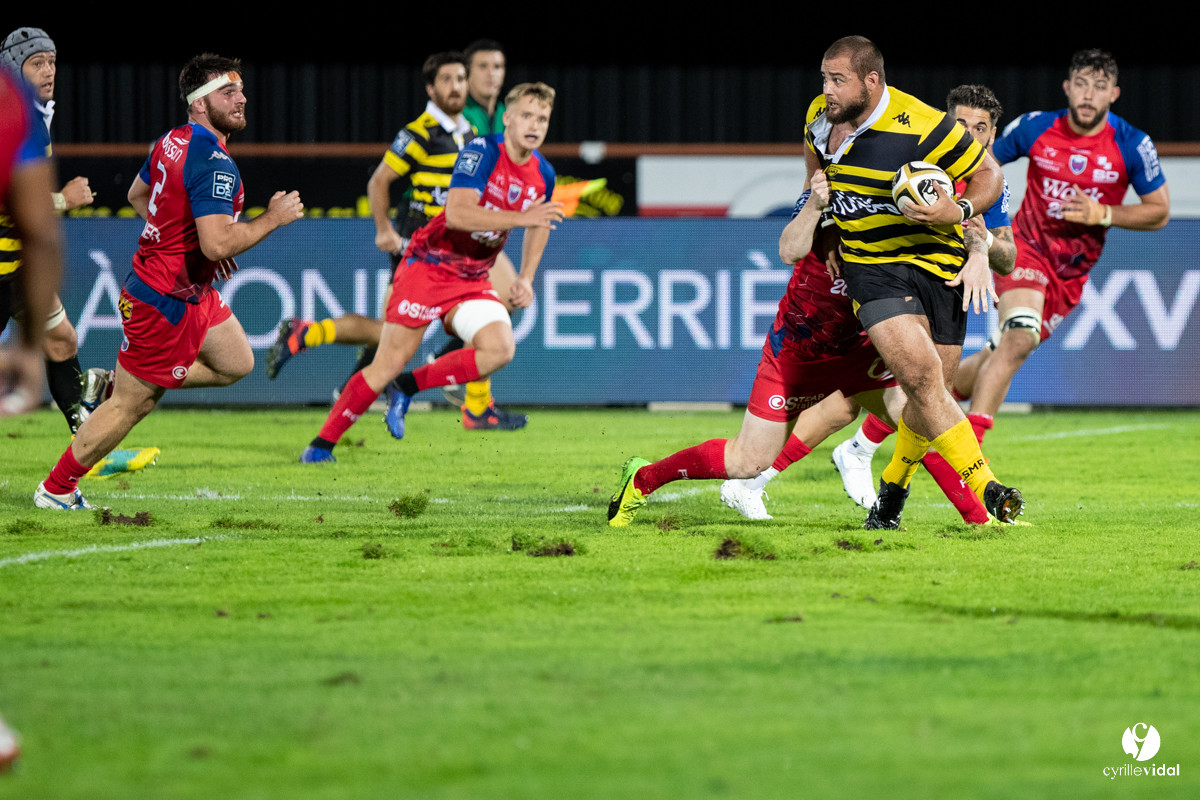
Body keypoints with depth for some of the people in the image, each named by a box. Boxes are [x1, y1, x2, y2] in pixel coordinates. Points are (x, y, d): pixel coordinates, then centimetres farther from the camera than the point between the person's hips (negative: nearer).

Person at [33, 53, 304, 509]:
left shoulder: (173, 142, 4)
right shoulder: (215, 164, -26)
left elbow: (137, 195, 21)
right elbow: (217, 244, -33)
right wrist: (273, 218, -20)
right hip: (164, 303, -10)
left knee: (237, 364, 19)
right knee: (132, 405, 2)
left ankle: (112, 385, 22)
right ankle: (56, 490, 16)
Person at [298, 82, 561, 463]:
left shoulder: (543, 175, 2)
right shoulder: (482, 152, -18)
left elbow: (539, 224, 23)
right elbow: (456, 214, -31)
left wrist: (525, 279, 12)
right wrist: (522, 217, -35)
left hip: (473, 280, 6)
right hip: (428, 266, -6)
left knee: (500, 349, -21)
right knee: (389, 364, -9)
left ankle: (407, 387, -2)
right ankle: (321, 445, 5)